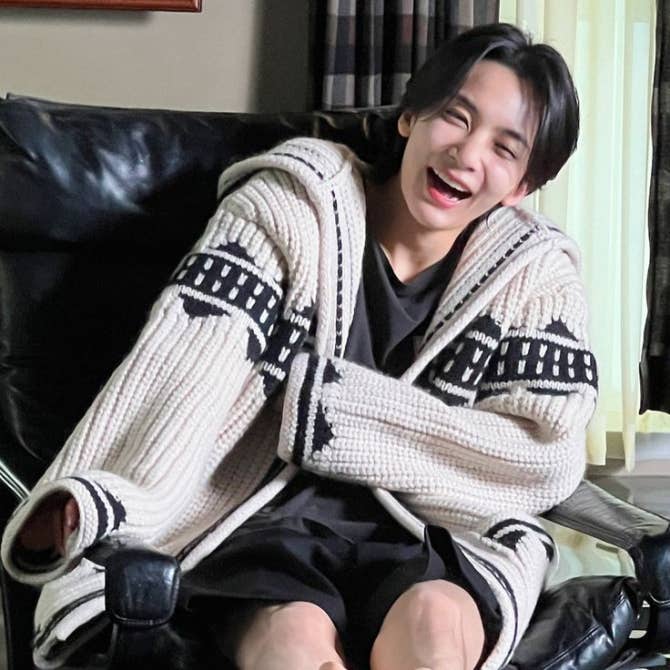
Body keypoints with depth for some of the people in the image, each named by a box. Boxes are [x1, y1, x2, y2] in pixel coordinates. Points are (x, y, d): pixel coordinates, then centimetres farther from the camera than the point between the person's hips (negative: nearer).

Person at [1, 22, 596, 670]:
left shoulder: (534, 275, 6)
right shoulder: (297, 203, 1)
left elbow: (545, 460, -7)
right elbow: (184, 368, -13)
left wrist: (316, 399, -11)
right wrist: (95, 510, -33)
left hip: (431, 536, 2)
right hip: (265, 518, -1)